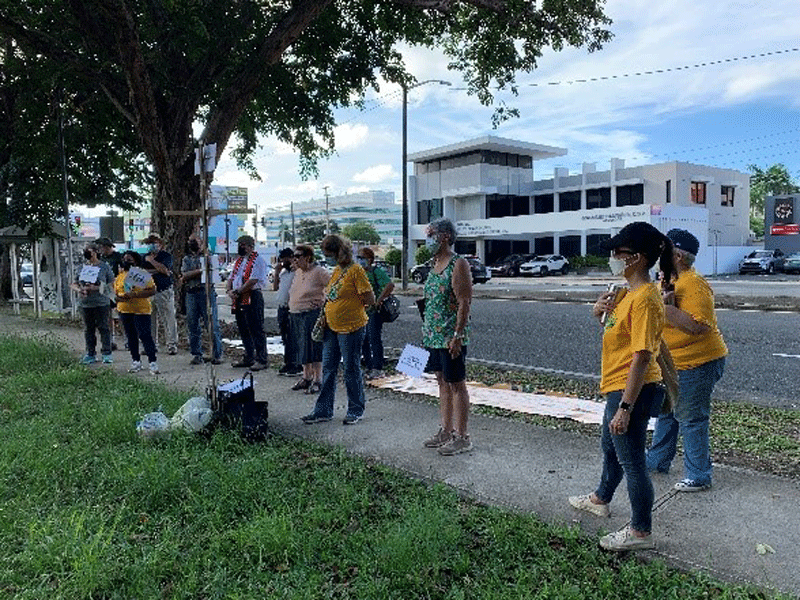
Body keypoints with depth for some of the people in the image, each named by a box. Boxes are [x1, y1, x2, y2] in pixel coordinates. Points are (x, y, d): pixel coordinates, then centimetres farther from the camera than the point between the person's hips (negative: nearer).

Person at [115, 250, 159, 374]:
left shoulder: (143, 274, -3)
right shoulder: (120, 275, 14)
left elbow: (152, 290, -11)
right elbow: (115, 292, 16)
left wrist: (134, 294, -21)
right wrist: (119, 298, -8)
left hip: (141, 310, -6)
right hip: (124, 310, 6)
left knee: (145, 335, -11)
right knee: (131, 336, 11)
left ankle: (153, 363, -9)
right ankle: (136, 361, 20)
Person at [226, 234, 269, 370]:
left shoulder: (258, 260, -8)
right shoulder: (239, 260, 20)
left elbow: (253, 280, -17)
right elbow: (231, 278, 20)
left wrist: (238, 291, -15)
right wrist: (229, 290, 1)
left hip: (252, 297, -9)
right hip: (239, 299, 9)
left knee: (256, 330, -6)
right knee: (244, 330, 14)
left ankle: (261, 360, -1)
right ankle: (249, 358, 24)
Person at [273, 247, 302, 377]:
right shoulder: (283, 271, 17)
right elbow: (275, 288, 19)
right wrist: (277, 271, 11)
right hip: (282, 308, 8)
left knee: (294, 338, -5)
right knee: (285, 339, 13)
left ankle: (297, 366, 0)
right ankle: (288, 363, 22)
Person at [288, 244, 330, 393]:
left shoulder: (319, 272, -11)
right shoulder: (298, 272, 13)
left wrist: (322, 303, -14)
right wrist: (292, 305, 17)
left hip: (311, 314, -8)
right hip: (296, 315, 8)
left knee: (313, 347, -7)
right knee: (302, 346, 12)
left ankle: (318, 381, 0)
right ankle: (306, 377, 23)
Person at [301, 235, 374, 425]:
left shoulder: (355, 270, -13)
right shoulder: (336, 270, 13)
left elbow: (370, 299, -16)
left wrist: (352, 302, -8)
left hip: (351, 328, -8)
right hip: (332, 327, 8)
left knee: (351, 370, 3)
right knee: (328, 369, 11)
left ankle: (355, 410, 18)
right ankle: (323, 410, 20)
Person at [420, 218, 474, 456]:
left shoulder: (458, 264, -13)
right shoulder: (435, 264, 14)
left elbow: (464, 303, -18)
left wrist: (457, 336, -22)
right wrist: (426, 331, 17)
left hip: (451, 337, -9)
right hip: (433, 335, 9)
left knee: (456, 384, -1)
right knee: (442, 382, 15)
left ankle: (462, 437, 8)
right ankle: (446, 431, 25)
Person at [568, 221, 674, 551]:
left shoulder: (645, 298, -23)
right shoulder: (631, 292, 8)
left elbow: (642, 357, -27)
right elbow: (619, 329, 23)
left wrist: (625, 407, -27)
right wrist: (602, 312, 1)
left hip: (632, 391, -11)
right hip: (619, 388, 11)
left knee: (632, 461, 4)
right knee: (610, 447, 28)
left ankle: (641, 532, 22)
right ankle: (600, 499, 50)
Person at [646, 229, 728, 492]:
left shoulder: (693, 285, -21)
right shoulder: (673, 281, 11)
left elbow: (699, 326, -30)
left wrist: (666, 308, -27)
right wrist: (663, 299, -7)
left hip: (696, 363, -11)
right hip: (675, 362, 11)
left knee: (691, 419, -1)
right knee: (666, 411, 20)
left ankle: (698, 476, 12)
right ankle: (657, 460, 34)